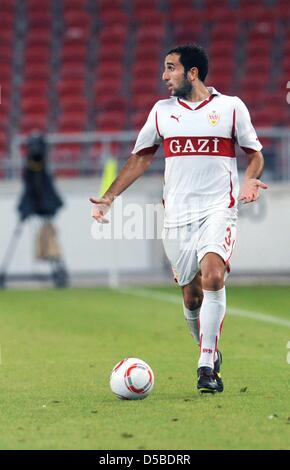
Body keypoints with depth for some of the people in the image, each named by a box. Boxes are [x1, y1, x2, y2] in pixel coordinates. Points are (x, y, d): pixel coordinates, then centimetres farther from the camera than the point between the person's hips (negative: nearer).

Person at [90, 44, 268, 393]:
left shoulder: (231, 107, 3)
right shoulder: (162, 111, 11)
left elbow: (255, 154, 11)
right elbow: (140, 159, 17)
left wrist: (250, 180, -11)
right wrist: (108, 198, 9)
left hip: (219, 210, -3)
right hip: (177, 215, 3)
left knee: (212, 275, -24)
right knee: (191, 296, 3)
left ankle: (206, 365, -21)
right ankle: (211, 356, 25)